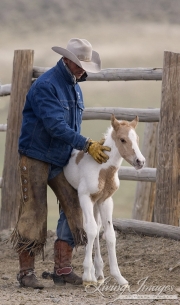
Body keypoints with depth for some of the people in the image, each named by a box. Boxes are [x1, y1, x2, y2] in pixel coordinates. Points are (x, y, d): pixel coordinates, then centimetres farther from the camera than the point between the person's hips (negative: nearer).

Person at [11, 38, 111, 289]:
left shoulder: (74, 87, 11)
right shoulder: (46, 85, -18)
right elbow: (56, 126, -26)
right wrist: (87, 145, -28)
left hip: (61, 161, 8)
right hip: (36, 157, -8)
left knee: (74, 207, 1)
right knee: (34, 212, -6)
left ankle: (63, 269, 4)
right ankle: (26, 272, 0)